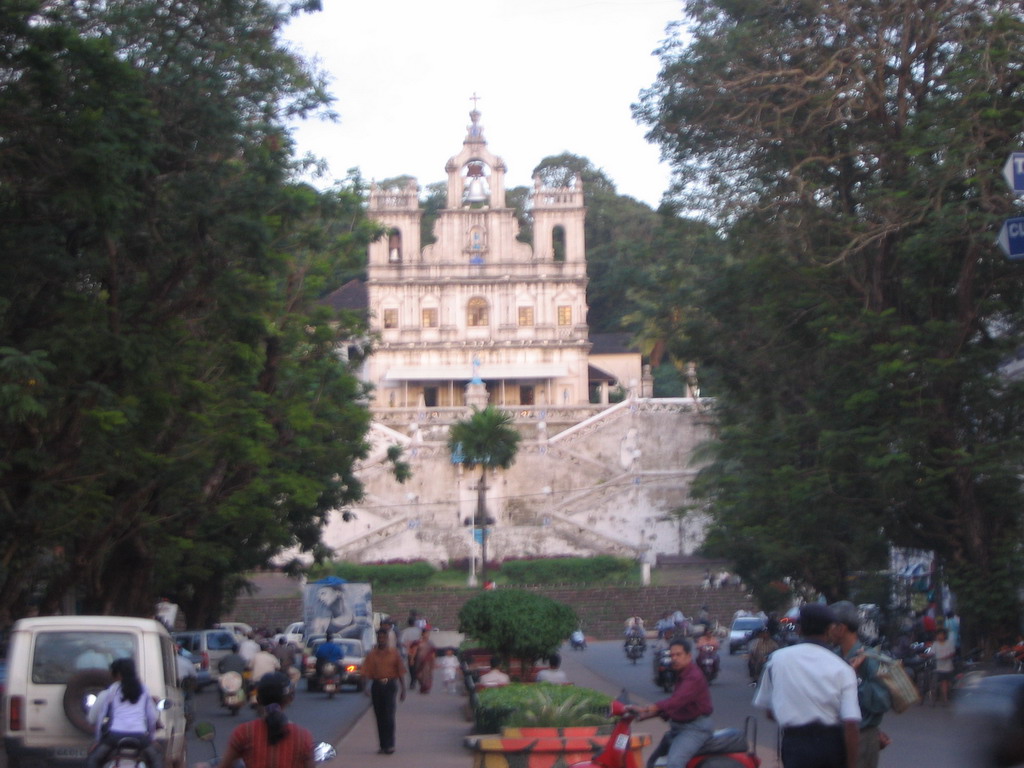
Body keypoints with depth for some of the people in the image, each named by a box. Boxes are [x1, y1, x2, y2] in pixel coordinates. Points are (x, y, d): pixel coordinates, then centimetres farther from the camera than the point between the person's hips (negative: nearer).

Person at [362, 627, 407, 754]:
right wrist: (366, 687, -13)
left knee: (389, 715, -11)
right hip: (376, 686, 2)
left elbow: (401, 672, 6)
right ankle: (383, 745, 13)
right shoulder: (372, 654, 6)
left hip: (390, 685, -2)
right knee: (379, 717, 6)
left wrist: (403, 690, 3)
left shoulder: (394, 653, 4)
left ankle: (389, 745, -10)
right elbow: (367, 673, 1)